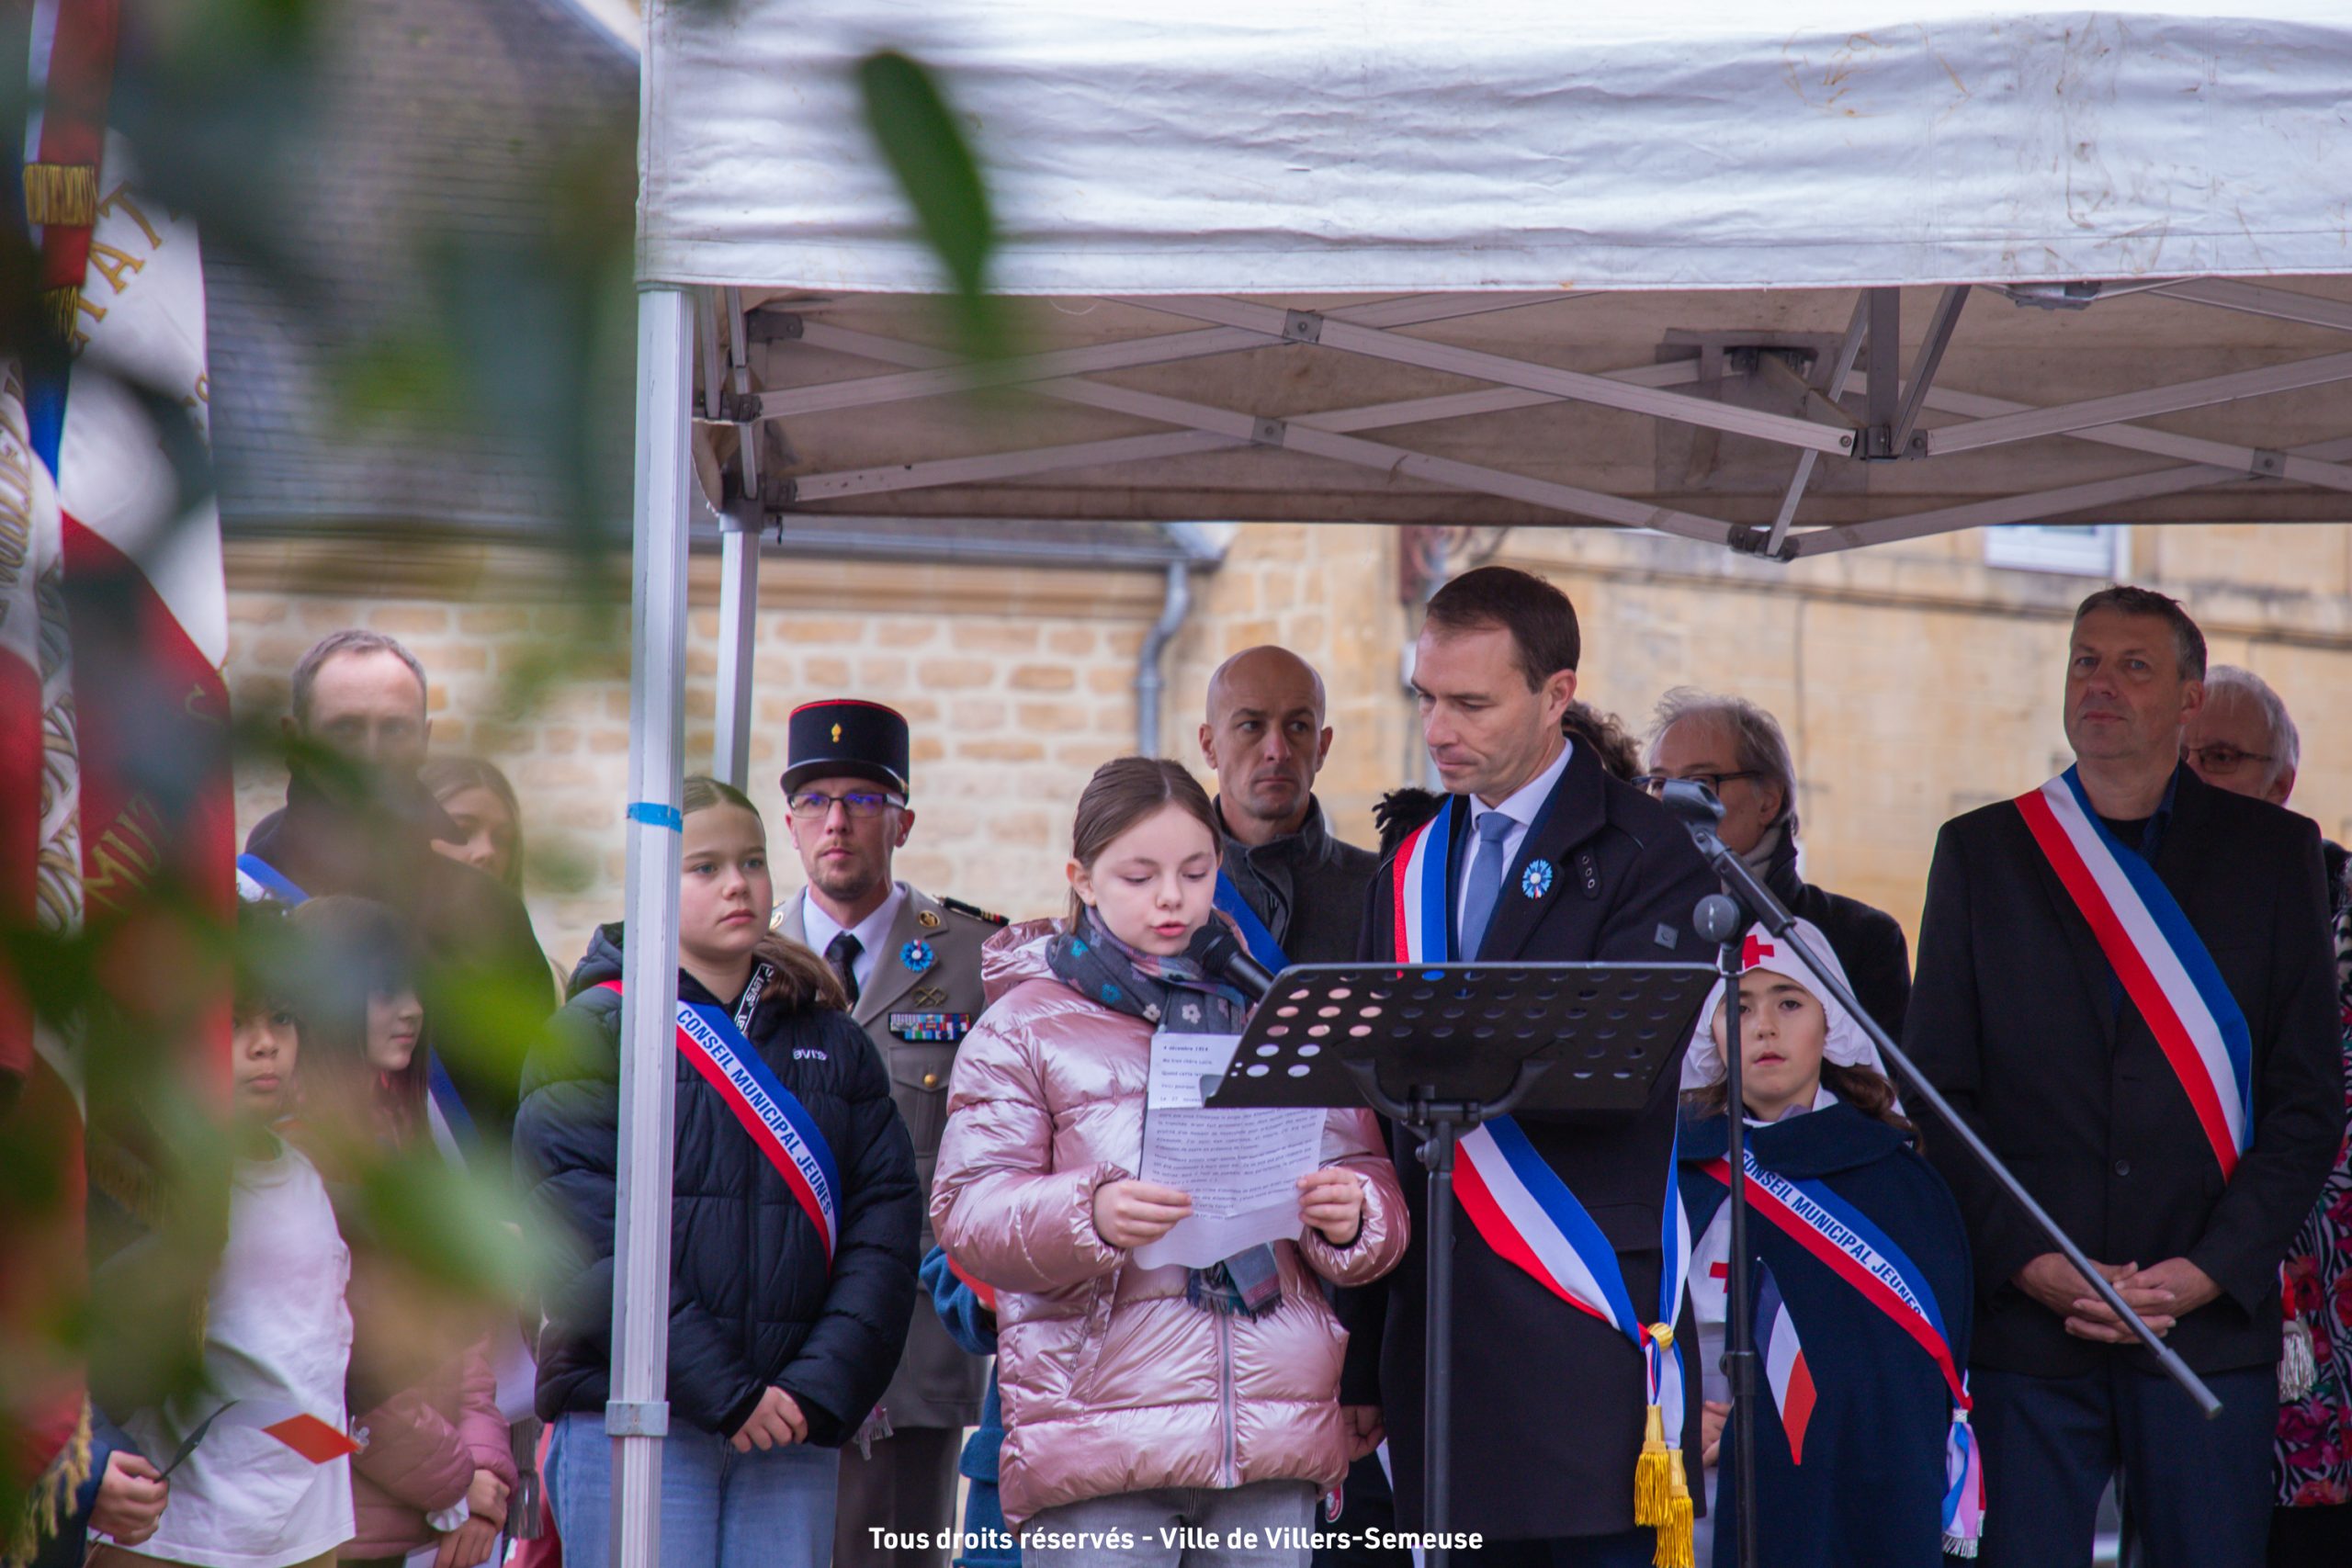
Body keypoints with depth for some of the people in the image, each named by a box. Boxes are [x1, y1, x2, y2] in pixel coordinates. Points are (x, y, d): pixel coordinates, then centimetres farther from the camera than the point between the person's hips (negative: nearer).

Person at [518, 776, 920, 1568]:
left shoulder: (833, 1042, 15)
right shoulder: (593, 1033, 2)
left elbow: (881, 1232, 6)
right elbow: (588, 1249, -8)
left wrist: (820, 1388, -9)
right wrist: (721, 1392, -14)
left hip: (793, 1430, 4)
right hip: (632, 1423, -4)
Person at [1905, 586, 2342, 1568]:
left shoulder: (2274, 852, 8)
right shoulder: (1980, 852, 10)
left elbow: (2310, 1099, 4)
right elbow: (1936, 1091, 6)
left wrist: (2212, 1271, -8)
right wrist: (2029, 1266, -7)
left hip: (2212, 1322, 0)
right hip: (2025, 1325, 1)